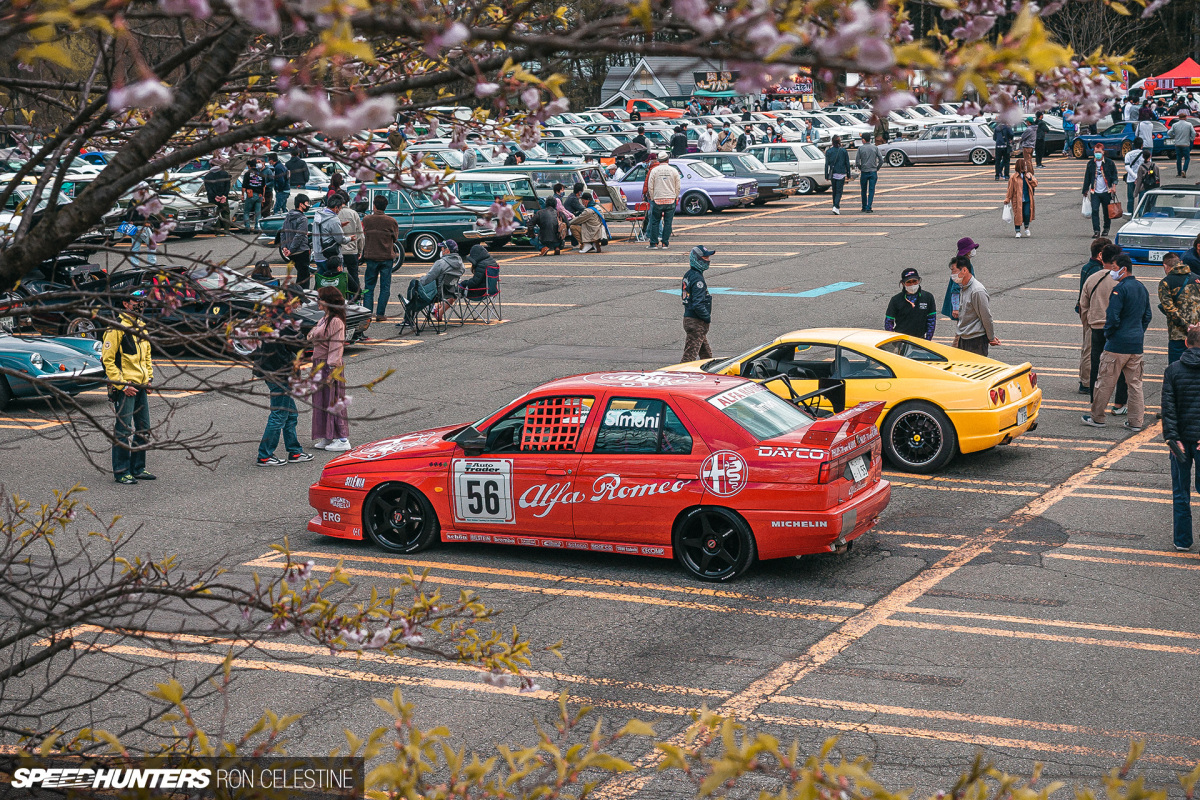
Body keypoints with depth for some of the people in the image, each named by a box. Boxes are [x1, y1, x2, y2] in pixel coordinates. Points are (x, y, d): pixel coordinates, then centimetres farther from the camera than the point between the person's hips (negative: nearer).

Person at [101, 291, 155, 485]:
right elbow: (107, 360, -14)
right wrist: (122, 385, -17)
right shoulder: (116, 329, -12)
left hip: (141, 387, 8)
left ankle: (138, 468, 22)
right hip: (125, 387, -8)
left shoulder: (141, 327, 14)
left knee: (143, 430, 12)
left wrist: (149, 378, 13)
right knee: (123, 431, -5)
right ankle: (121, 472, 1)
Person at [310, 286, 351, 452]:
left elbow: (336, 347, -20)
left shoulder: (336, 322, -17)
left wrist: (332, 371, -22)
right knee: (321, 401, 13)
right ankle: (327, 437, 20)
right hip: (319, 365, 10)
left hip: (330, 366, -10)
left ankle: (342, 440, 1)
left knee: (333, 401, -5)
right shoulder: (324, 319, 14)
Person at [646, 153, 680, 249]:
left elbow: (650, 186, 0)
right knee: (668, 222, 4)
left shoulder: (654, 170, -1)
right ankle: (665, 243, 4)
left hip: (658, 200, -1)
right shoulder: (674, 171, 2)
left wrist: (652, 198, 10)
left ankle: (654, 243, 3)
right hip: (671, 200, 1)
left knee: (655, 222, 5)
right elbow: (678, 187, 5)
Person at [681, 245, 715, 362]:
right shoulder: (697, 278, -19)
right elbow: (698, 304, -24)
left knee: (706, 354, 20)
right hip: (696, 322, -10)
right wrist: (708, 318, -11)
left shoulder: (688, 275, 12)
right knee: (690, 355, -8)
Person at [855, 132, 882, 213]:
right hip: (873, 172, 1)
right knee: (871, 190, 2)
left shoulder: (860, 148, -4)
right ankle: (869, 208, -5)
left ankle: (864, 207, 19)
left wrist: (860, 168, 9)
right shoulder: (875, 148, 1)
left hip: (864, 172, -1)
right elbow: (881, 160, -2)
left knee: (864, 191, 13)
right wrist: (877, 169, 9)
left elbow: (857, 162, -7)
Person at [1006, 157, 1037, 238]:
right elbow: (1010, 189, -1)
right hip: (1017, 200, -2)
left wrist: (1030, 179, -9)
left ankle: (1026, 228, 22)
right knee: (1017, 215, 1)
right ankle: (1018, 232, 13)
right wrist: (1007, 199, 0)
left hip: (1027, 200, 2)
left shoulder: (1029, 175, 6)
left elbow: (1035, 184, 7)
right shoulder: (1014, 178, -6)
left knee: (1027, 214, -4)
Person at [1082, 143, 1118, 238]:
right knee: (1094, 210, -12)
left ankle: (1106, 229, 25)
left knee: (1106, 211, 8)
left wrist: (1114, 184, -11)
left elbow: (1114, 174, 5)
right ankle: (1096, 230, -12)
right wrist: (1085, 190, 14)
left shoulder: (1109, 162, 2)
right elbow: (1087, 177, 14)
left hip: (1106, 192, -1)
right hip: (1094, 192, 1)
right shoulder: (1091, 163, 8)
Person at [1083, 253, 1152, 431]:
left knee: (1105, 381, 3)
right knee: (1135, 383, 10)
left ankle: (1097, 417, 10)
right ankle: (1136, 421, 10)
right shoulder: (1142, 288, 12)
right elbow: (1147, 316, 19)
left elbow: (1112, 317, -19)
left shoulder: (1120, 289, -15)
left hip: (1117, 344, -8)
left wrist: (1108, 334, -3)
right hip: (1136, 345, 8)